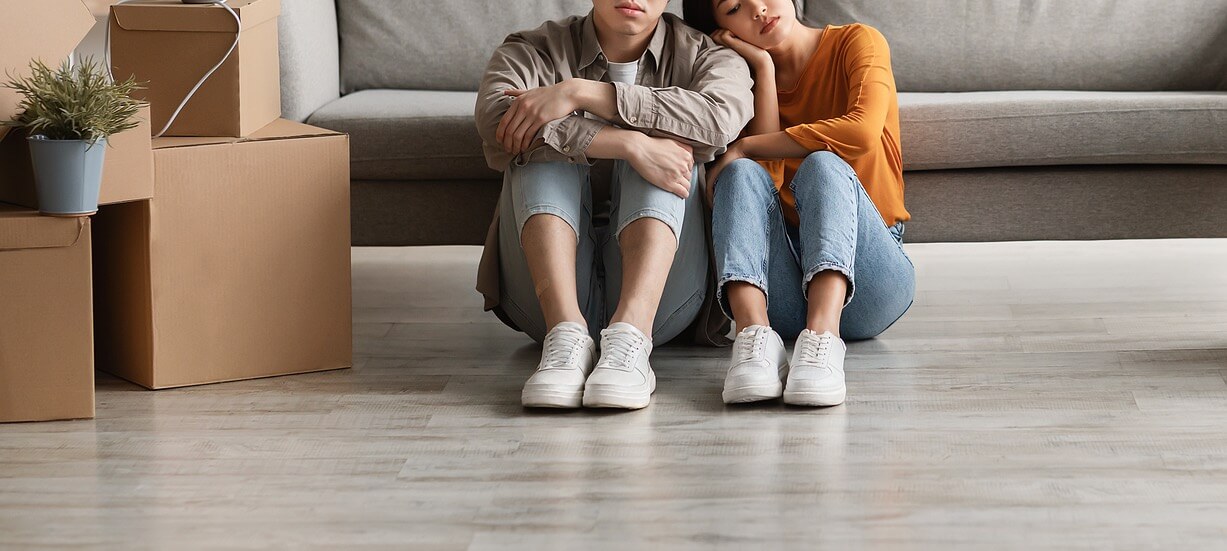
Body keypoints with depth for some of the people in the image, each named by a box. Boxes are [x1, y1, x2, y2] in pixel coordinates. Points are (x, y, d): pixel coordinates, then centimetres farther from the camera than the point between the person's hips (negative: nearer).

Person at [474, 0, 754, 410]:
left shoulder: (704, 56, 10)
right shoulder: (534, 51, 9)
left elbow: (720, 118, -17)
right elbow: (493, 119, -17)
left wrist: (580, 93, -21)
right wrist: (630, 145, -27)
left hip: (659, 295, 0)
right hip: (545, 295, 0)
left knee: (666, 143, -19)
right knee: (542, 144, -18)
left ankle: (630, 335, -41)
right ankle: (566, 334, -39)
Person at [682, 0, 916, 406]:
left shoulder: (857, 43, 4)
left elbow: (862, 131, -19)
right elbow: (768, 174, -6)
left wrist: (744, 148, -12)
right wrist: (763, 67, -5)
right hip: (784, 298, 2)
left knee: (822, 166, -27)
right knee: (743, 174, -22)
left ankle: (822, 340, -51)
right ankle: (756, 336, -47)